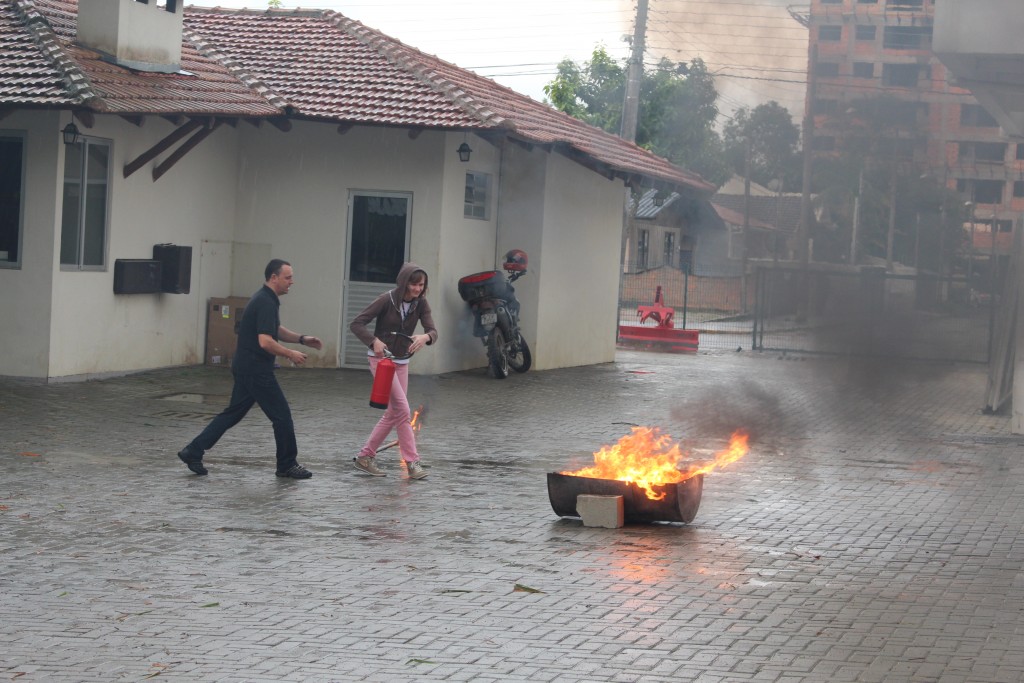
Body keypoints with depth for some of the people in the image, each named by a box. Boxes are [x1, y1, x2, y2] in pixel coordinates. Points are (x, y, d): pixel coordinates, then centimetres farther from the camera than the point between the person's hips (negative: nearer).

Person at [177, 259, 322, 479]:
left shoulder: (266, 299, 14)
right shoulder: (266, 303, -19)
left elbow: (276, 331, 26)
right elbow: (265, 341, -27)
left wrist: (302, 339, 13)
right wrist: (290, 354, -15)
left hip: (246, 368, 10)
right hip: (256, 370, -10)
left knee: (234, 412, 13)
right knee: (281, 415, 1)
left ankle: (193, 451, 11)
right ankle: (287, 465, 12)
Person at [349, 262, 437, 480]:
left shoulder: (420, 304, -4)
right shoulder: (387, 300, -17)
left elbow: (433, 331, -13)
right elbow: (356, 324, -15)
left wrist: (425, 337, -37)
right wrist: (374, 341, -31)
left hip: (401, 362, 7)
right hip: (381, 358, -6)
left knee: (392, 414, 9)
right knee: (403, 410, -13)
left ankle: (364, 457, 20)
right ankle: (412, 463, -9)